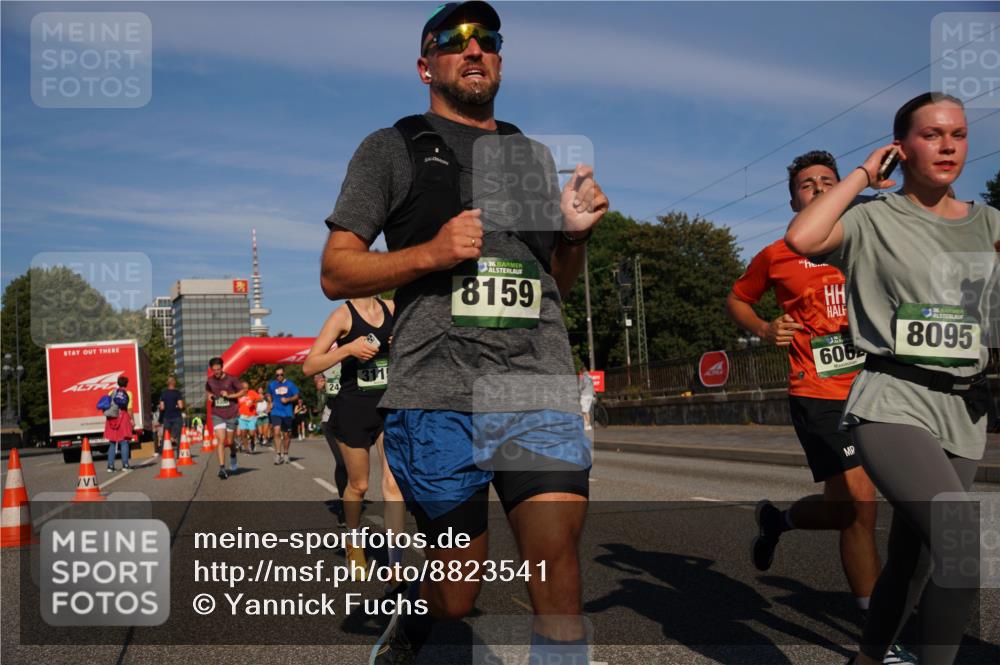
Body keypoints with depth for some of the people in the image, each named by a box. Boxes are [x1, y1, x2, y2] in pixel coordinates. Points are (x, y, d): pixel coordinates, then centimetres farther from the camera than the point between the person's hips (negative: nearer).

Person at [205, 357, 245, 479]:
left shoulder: (231, 379, -7)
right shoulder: (210, 381, 3)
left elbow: (243, 391, -2)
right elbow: (207, 391, 22)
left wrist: (229, 395, -14)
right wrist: (208, 396, -1)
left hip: (231, 415, -1)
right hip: (217, 415, 1)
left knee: (229, 442, 8)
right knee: (220, 440, -12)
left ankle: (233, 455, 42)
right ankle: (222, 468, -12)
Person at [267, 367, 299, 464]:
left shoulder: (290, 384, 1)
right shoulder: (271, 385, 5)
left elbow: (296, 396, 7)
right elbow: (269, 395, 23)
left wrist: (288, 399, -10)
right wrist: (271, 402, 5)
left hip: (287, 413, 1)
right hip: (275, 412, 0)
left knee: (286, 435, 9)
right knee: (277, 432, -19)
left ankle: (285, 453, 28)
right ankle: (278, 454, -14)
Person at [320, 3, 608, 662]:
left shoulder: (535, 156, 21)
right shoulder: (392, 149, 10)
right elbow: (336, 272, 4)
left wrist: (575, 233, 5)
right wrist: (429, 251, -12)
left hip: (543, 389, 3)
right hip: (440, 398, -3)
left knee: (558, 573, -8)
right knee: (457, 598, 7)